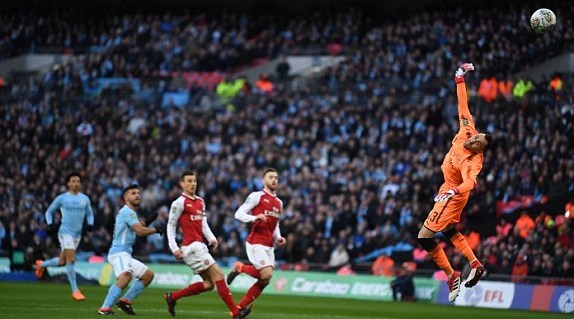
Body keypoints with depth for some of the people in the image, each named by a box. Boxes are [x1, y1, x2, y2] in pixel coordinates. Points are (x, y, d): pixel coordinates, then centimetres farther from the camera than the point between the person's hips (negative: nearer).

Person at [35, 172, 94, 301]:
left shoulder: (85, 199, 8)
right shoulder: (62, 198, -1)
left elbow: (89, 214, 19)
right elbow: (49, 212, 8)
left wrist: (90, 224, -1)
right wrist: (50, 224, -8)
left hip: (77, 234, 5)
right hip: (65, 232, -5)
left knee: (62, 261, 14)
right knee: (71, 260, -16)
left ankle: (41, 264, 43)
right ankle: (75, 290, -9)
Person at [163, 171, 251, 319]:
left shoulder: (200, 201, 17)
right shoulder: (180, 203, -6)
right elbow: (171, 225, -3)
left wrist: (211, 238, 1)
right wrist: (174, 248, -10)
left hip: (200, 246, 9)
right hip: (191, 246, -9)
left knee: (208, 283, 9)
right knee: (218, 275, -11)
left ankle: (172, 297, 18)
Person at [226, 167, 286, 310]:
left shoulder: (279, 203, 18)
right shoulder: (257, 196, -4)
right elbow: (239, 214, -8)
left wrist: (278, 238, 8)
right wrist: (254, 218, -25)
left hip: (269, 246, 7)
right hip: (256, 243, -7)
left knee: (264, 281, 0)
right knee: (266, 274, -21)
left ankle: (239, 308, 9)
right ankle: (239, 267, 4)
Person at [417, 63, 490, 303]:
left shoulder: (473, 161, -32)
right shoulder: (467, 131, -14)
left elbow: (470, 181, -49)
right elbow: (463, 105, -9)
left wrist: (455, 191, -66)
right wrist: (460, 79, -11)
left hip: (452, 195, -9)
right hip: (450, 190, 9)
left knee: (425, 236, -7)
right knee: (448, 230, 26)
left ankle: (452, 276, 1)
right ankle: (475, 264, 28)